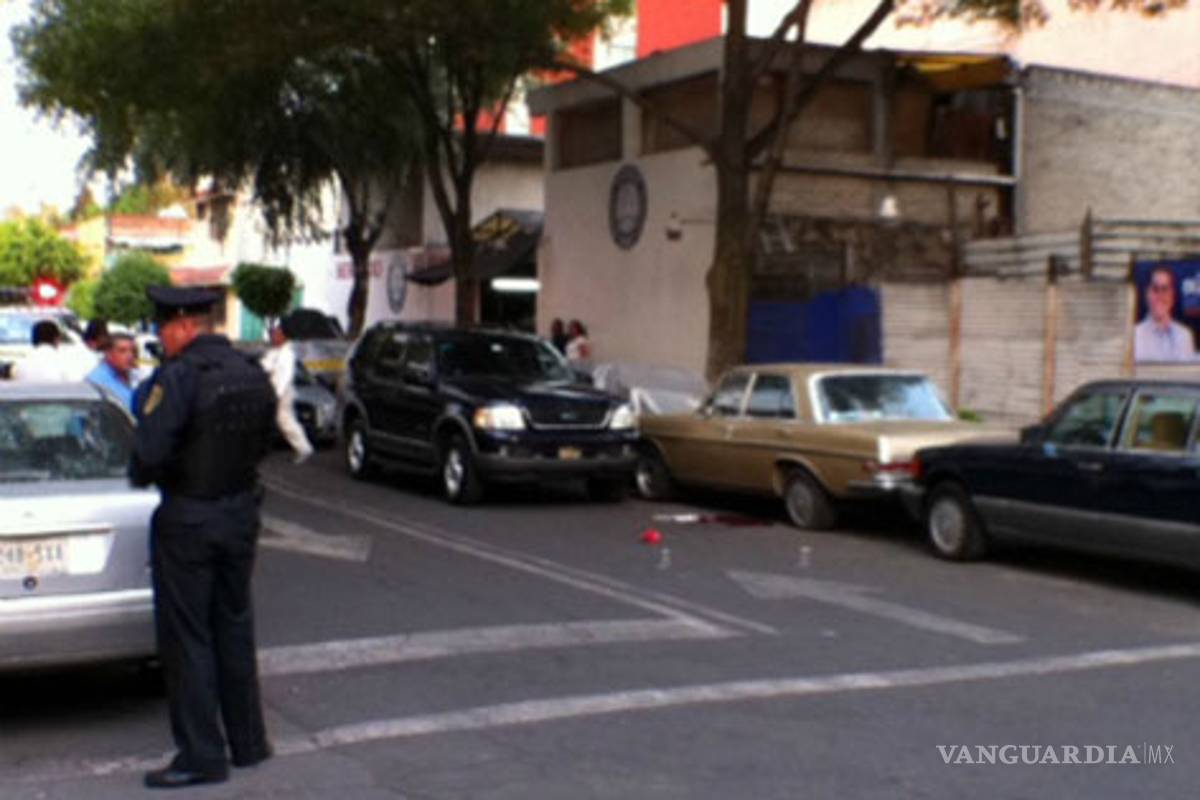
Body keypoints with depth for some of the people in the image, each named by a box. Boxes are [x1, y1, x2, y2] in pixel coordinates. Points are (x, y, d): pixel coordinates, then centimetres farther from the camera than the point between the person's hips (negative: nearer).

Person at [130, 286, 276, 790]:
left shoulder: (179, 377, -18)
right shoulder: (253, 374, 5)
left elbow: (151, 450, -23)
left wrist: (140, 475, -4)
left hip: (188, 520, -7)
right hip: (241, 512, 7)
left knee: (186, 637, 2)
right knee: (234, 626, 18)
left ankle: (201, 755, 7)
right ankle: (248, 742, 26)